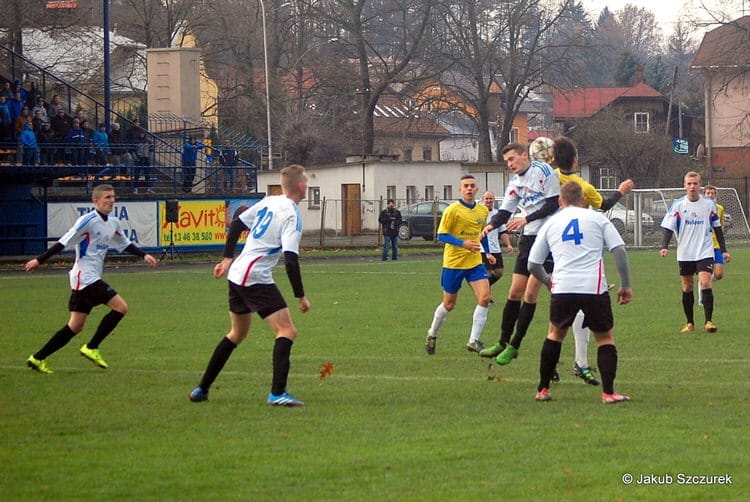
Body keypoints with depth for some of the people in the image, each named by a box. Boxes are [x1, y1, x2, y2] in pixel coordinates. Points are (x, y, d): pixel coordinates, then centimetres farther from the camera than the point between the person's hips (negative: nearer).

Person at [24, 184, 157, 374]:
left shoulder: (113, 224, 12)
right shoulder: (88, 221, -13)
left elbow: (125, 244, 27)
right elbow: (64, 242, -12)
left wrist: (144, 255, 15)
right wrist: (39, 260, -9)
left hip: (93, 278, 9)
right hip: (85, 277, -9)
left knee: (76, 326, 8)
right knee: (120, 307, -13)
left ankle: (38, 358, 11)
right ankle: (91, 348, -5)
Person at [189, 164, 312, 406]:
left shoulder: (268, 202, 9)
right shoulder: (291, 216, -15)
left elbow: (237, 223, 16)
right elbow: (291, 259, -22)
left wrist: (228, 258, 24)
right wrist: (301, 296, -17)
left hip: (236, 275, 9)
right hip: (256, 279, -9)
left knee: (237, 334, 23)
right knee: (287, 331, -9)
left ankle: (202, 389, 26)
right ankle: (277, 393, -21)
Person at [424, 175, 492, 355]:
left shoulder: (483, 211, 6)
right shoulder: (453, 210, -12)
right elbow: (441, 235, -13)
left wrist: (487, 252, 16)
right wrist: (463, 243, -24)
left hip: (475, 262, 4)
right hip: (453, 262, -4)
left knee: (484, 298, -14)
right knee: (449, 304, 7)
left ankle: (474, 341, -8)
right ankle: (432, 335, 32)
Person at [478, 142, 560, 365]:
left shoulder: (543, 171, -10)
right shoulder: (515, 181, 13)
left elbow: (554, 203, -14)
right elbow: (505, 210, 11)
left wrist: (527, 219, -18)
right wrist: (492, 224, -10)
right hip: (528, 238, 7)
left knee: (530, 293, -6)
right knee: (515, 291, 5)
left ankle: (514, 346, 1)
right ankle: (503, 342, 15)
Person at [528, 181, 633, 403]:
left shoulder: (550, 224, 16)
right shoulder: (597, 218, 11)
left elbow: (533, 265, 19)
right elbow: (619, 251, 1)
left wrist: (547, 281, 38)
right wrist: (625, 285, 8)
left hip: (563, 287, 2)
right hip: (594, 287, -2)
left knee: (555, 334, 22)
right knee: (605, 337, 12)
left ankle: (543, 389, 23)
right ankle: (608, 392, 1)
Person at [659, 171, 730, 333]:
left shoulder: (709, 204, 2)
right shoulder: (678, 205, -2)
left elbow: (717, 228, 12)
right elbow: (668, 228, -5)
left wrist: (724, 250, 12)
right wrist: (664, 247, -21)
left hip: (705, 252, -1)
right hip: (685, 255, 1)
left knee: (705, 283, -16)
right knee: (687, 288, 7)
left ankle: (708, 321, -15)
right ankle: (690, 323, 18)